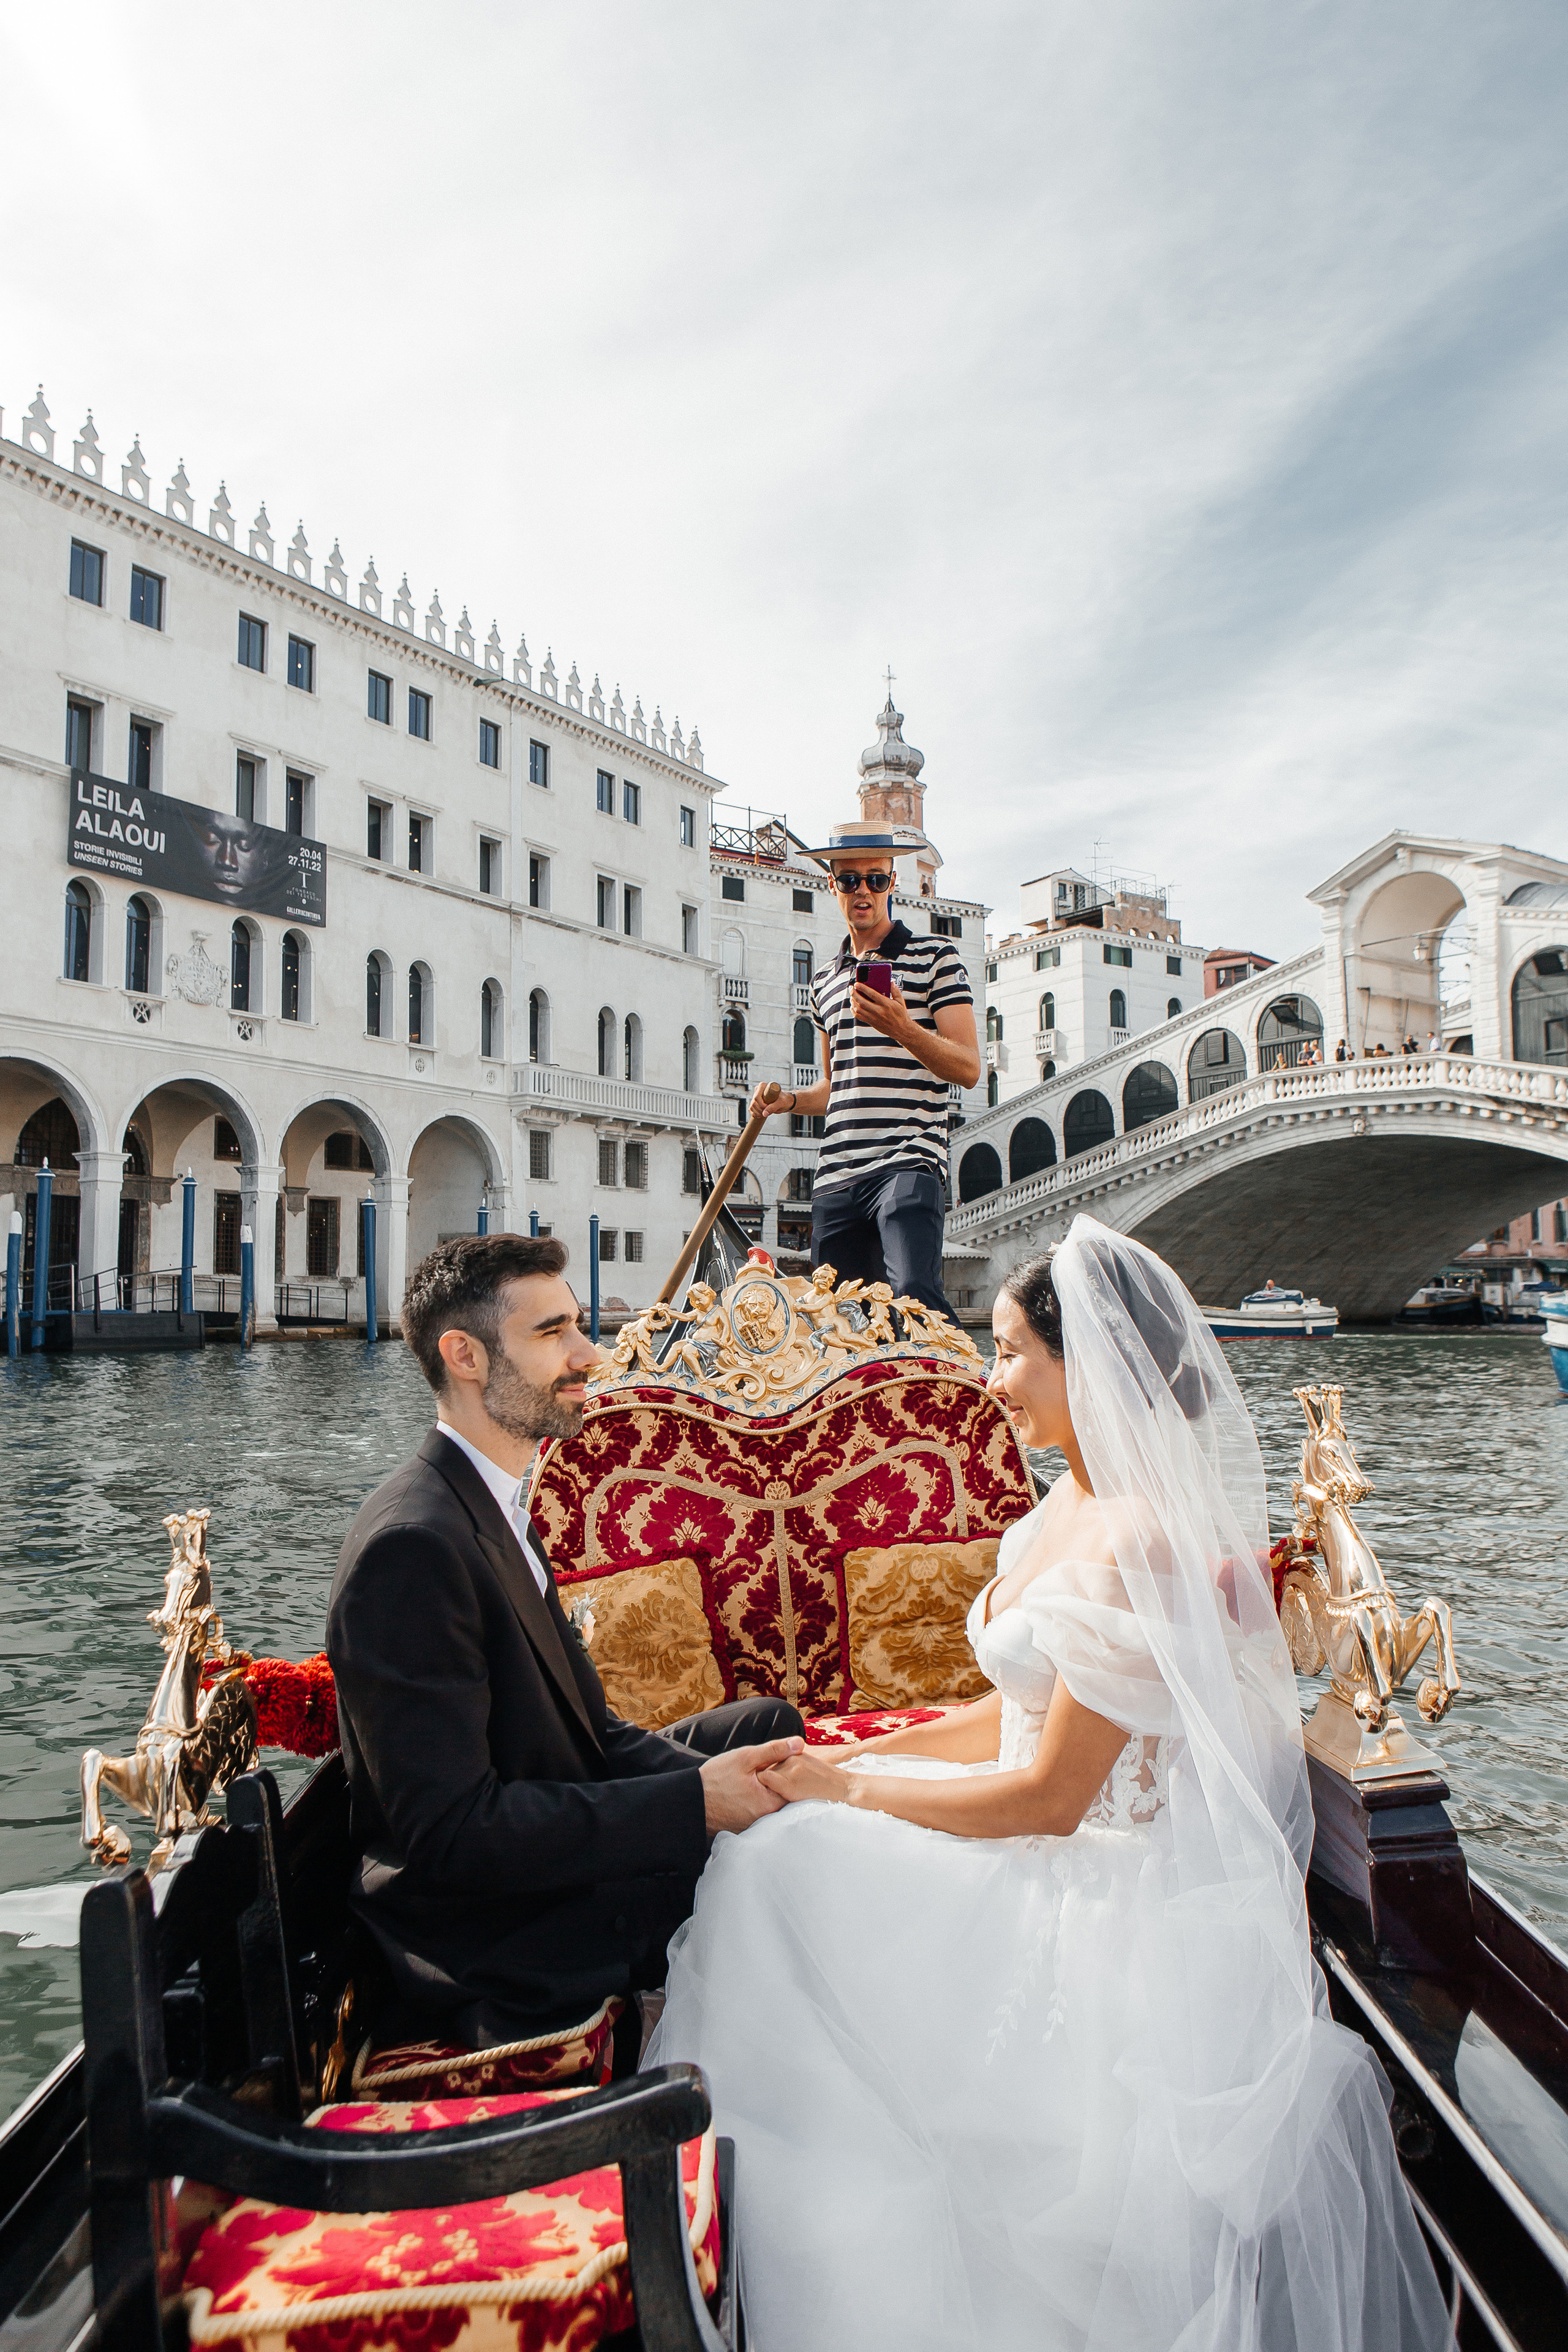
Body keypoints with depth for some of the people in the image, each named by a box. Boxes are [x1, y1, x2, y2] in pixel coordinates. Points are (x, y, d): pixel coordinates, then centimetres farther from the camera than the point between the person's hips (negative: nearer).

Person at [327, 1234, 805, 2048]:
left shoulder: (492, 1511, 5)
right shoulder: (414, 1544, -26)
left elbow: (590, 1728, 6)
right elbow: (448, 1833, -29)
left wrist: (723, 1775, -11)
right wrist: (697, 1799, -25)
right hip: (487, 1943, -10)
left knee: (769, 1722, 13)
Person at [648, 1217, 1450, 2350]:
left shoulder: (1139, 1546, -26)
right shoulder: (1070, 1506, 4)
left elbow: (1047, 1799, -23)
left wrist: (845, 1791, -14)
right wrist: (850, 1757, 2)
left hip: (1116, 1908, -9)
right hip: (1071, 1864, 9)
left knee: (798, 1873, -13)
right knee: (778, 1862, -2)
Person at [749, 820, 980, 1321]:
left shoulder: (933, 956, 5)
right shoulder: (826, 981, 22)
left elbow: (968, 1068, -4)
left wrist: (901, 1028, -19)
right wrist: (789, 1099, 10)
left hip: (908, 1163, -6)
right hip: (836, 1176, 6)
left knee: (914, 1293, -26)